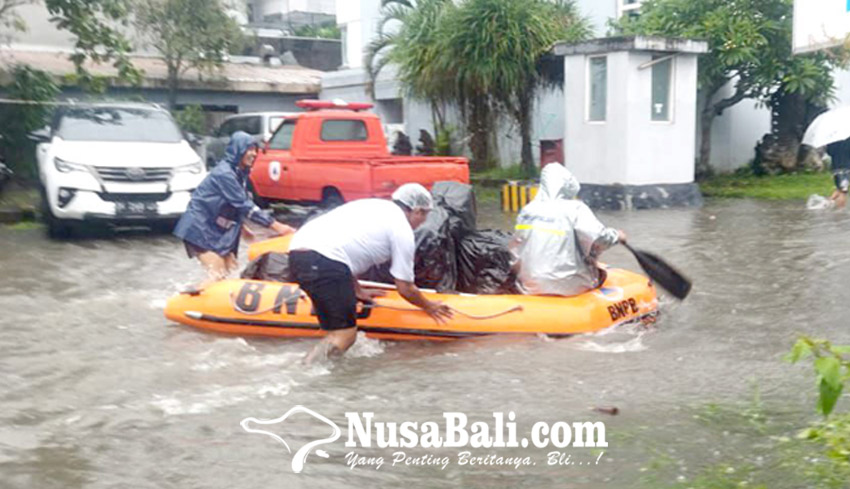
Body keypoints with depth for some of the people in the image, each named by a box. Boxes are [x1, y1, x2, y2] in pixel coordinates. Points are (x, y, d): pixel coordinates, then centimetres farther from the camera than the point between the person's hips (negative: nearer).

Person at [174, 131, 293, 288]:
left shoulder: (239, 172, 6)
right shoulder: (224, 174, -23)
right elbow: (245, 205, -27)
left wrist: (241, 226, 8)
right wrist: (276, 226, -28)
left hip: (215, 228, 9)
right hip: (201, 229, -9)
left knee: (228, 268, 9)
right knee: (217, 274, -13)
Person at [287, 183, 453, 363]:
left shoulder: (373, 206, 28)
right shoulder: (403, 231, 7)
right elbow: (405, 289, 11)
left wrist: (357, 291, 41)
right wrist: (429, 306, 29)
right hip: (323, 262, -8)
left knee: (336, 329, 17)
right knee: (345, 335, -2)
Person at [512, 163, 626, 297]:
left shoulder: (527, 210, 3)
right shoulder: (575, 209, -11)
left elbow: (516, 250, 10)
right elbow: (599, 238, -18)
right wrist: (616, 235, 1)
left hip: (531, 286, 4)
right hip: (567, 286, -4)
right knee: (600, 273, 21)